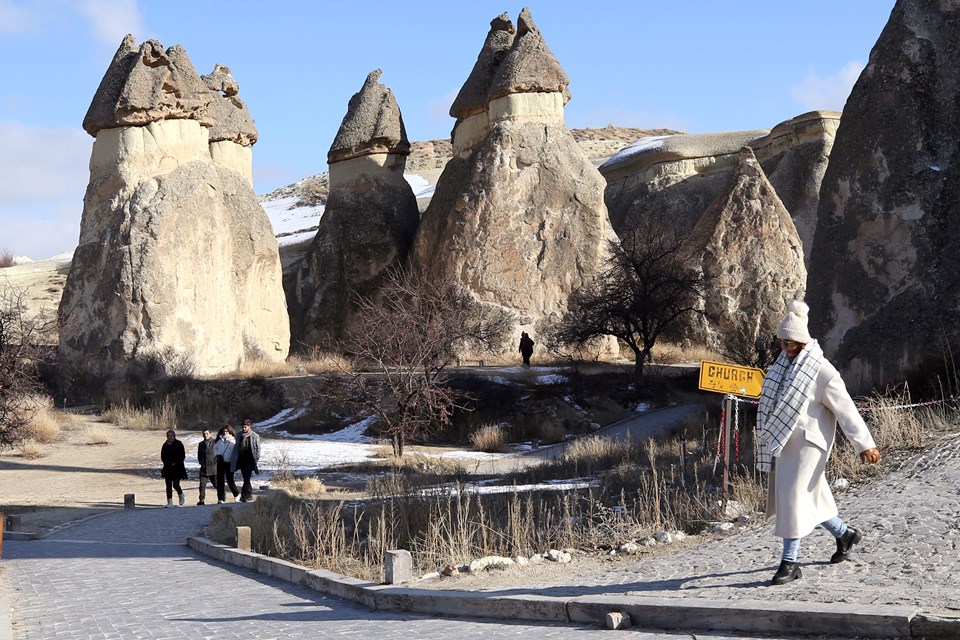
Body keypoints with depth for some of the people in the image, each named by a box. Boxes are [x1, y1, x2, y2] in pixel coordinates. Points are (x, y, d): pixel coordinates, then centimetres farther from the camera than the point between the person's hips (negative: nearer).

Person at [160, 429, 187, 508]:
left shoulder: (179, 444, -2)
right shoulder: (165, 445, 8)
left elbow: (183, 456, -4)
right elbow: (162, 457, 9)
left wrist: (175, 462, -13)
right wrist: (168, 463, -9)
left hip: (177, 468, -4)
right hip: (168, 469, 4)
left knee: (175, 484, -11)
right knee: (168, 486, 1)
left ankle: (181, 495, 19)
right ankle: (170, 502, 7)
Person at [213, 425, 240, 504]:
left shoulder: (233, 440, -2)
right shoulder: (220, 439, 10)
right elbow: (215, 447, 21)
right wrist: (217, 454, 5)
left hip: (229, 462, -4)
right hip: (220, 462, 4)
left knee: (230, 479, -1)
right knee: (220, 480, 1)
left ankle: (236, 494, 25)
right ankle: (221, 498, 6)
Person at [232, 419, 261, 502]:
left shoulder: (254, 436, -4)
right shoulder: (239, 435, 9)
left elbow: (258, 448, 1)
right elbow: (236, 447, 16)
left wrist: (256, 459, -6)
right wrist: (235, 457, 11)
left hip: (249, 459, -5)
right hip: (241, 459, 5)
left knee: (247, 478, -10)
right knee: (245, 478, 9)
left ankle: (245, 495, -9)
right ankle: (249, 494, 19)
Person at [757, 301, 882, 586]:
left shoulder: (822, 371, -15)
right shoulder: (783, 364, 9)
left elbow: (845, 409, -15)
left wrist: (865, 444, -15)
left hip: (808, 443, -8)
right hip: (783, 442, 8)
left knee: (793, 496, -11)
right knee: (810, 495, 16)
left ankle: (790, 562, -4)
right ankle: (844, 533, 39)